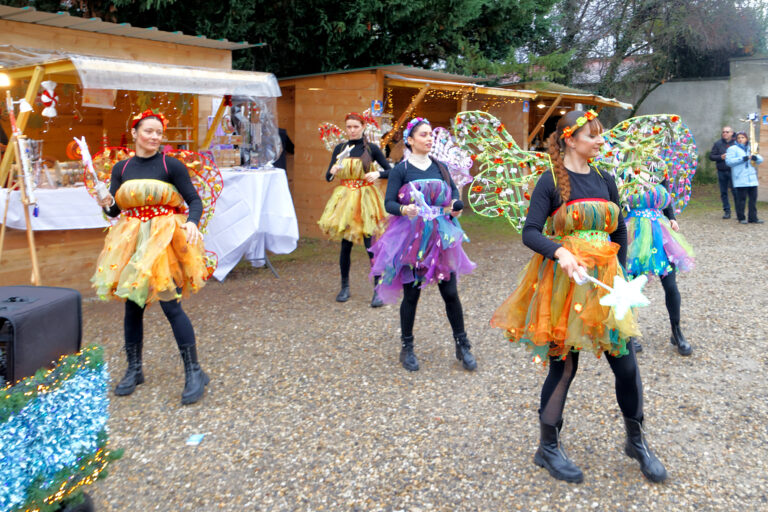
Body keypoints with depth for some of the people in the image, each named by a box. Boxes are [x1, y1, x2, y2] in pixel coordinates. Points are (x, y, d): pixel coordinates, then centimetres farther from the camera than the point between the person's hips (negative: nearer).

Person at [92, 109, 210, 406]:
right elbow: (114, 210, 10)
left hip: (164, 238, -4)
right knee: (132, 306, 10)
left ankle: (194, 372, 1)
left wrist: (192, 222, -25)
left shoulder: (171, 165, -3)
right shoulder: (122, 168, 8)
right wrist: (106, 204, -13)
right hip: (131, 240, 4)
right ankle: (134, 370, 26)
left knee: (170, 305, -9)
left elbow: (194, 200, -5)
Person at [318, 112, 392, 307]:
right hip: (345, 198, 2)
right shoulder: (339, 148, 7)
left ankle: (378, 291, 0)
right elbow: (328, 176, 5)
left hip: (366, 198, -2)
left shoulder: (371, 148, 1)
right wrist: (333, 171, -17)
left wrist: (378, 174, -17)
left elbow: (390, 171, 3)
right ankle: (344, 287, 22)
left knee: (371, 245, -7)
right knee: (346, 244, 6)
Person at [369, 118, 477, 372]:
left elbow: (454, 191, 17)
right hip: (411, 238, -3)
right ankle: (406, 347, 22)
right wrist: (404, 210, -28)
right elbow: (389, 203, -7)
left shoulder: (440, 167, 9)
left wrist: (456, 206, -5)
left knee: (450, 292, 5)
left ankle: (462, 346, 20)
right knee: (411, 294, 5)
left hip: (440, 237, 4)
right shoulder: (401, 169, -4)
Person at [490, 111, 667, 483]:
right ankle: (547, 448, 23)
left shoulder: (604, 181, 9)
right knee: (564, 365, 3)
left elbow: (619, 230, 17)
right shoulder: (551, 181, -7)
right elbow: (530, 232, -15)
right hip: (564, 281, -5)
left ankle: (636, 441, 30)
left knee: (626, 362, 6)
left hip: (604, 281, 5)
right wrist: (560, 251, -31)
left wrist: (619, 272, 9)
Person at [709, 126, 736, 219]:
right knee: (723, 193, 7)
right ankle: (727, 211, 16)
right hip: (722, 172, 3)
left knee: (735, 191, -4)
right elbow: (711, 156, 5)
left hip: (733, 171, -2)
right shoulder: (718, 144, 6)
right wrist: (721, 157, -10)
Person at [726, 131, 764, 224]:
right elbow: (729, 161, -10)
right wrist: (743, 159, -17)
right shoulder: (733, 149, 3)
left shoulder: (750, 149, 20)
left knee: (753, 198, 4)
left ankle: (753, 217, 10)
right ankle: (741, 218, 6)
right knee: (741, 199, -4)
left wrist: (756, 157, -9)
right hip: (740, 179, -5)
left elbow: (760, 160, 15)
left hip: (752, 178, 5)